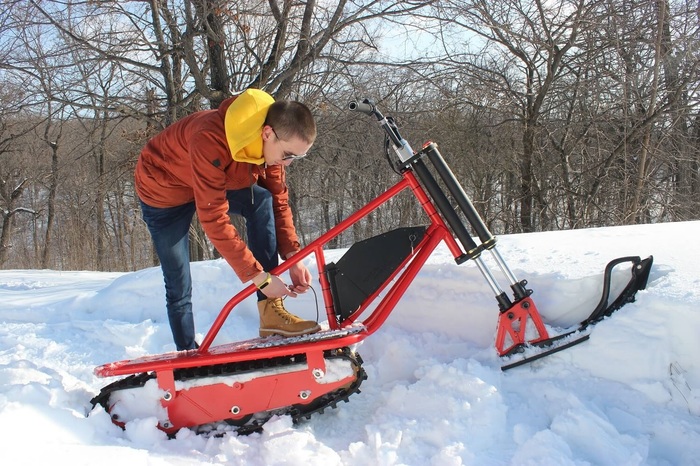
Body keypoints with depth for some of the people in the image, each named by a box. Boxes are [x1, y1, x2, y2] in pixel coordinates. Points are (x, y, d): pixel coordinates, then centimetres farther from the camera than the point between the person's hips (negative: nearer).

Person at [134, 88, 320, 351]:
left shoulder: (273, 141, -20)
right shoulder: (211, 141, -42)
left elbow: (279, 201, -12)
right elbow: (213, 219, -41)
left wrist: (293, 256, -22)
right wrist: (258, 276, -39)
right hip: (164, 188, -5)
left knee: (262, 200, -24)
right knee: (178, 287, -4)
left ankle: (270, 311, -23)